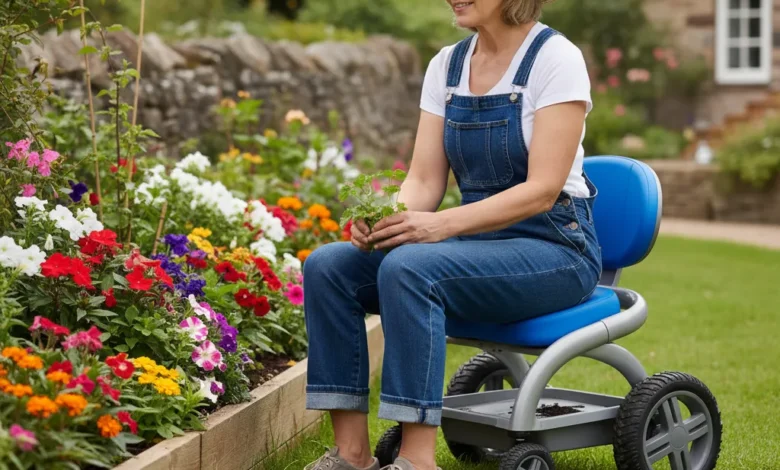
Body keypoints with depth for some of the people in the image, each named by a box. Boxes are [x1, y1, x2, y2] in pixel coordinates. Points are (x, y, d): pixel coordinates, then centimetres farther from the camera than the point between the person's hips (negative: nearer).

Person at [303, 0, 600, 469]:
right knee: (328, 265, -13)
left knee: (407, 268, -33)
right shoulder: (446, 65, 8)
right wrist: (388, 219, -19)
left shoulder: (556, 58, -11)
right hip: (478, 243, 7)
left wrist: (443, 224, -30)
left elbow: (543, 190, -19)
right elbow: (424, 181, 4)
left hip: (555, 249, -7)